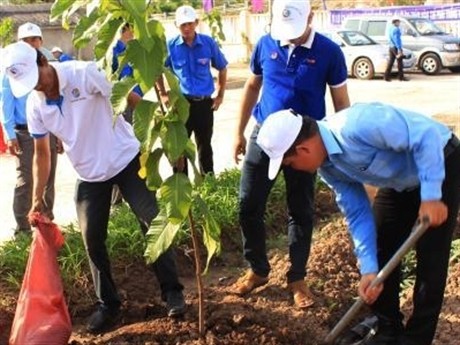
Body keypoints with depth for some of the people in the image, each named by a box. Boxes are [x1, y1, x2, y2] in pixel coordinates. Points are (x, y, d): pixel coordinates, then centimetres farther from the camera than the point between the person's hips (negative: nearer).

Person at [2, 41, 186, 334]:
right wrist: (38, 198, 6)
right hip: (90, 174, 4)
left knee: (153, 223, -6)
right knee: (93, 240, 4)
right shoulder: (35, 106, -5)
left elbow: (132, 100, -18)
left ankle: (172, 292, 7)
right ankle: (108, 305, 19)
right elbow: (42, 153, 6)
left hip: (126, 160, -4)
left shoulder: (84, 73, -21)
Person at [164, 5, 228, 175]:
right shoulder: (171, 46, -6)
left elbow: (222, 68, 8)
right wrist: (163, 94, 5)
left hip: (205, 103, 1)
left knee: (204, 145, 14)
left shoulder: (208, 43, -5)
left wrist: (220, 95, 6)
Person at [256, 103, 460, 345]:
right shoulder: (327, 167, -9)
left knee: (430, 257, -7)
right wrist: (368, 270, -11)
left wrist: (431, 197, -33)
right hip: (401, 182, 8)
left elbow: (427, 135, -35)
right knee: (381, 251, 7)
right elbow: (358, 215, -5)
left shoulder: (359, 126, -38)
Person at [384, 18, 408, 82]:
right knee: (399, 62, -1)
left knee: (390, 62, 8)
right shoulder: (396, 29, -15)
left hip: (391, 47, 9)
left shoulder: (390, 29, 14)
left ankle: (387, 76, 5)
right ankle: (401, 77, 3)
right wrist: (399, 49, -20)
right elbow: (397, 39, -20)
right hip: (396, 47, -9)